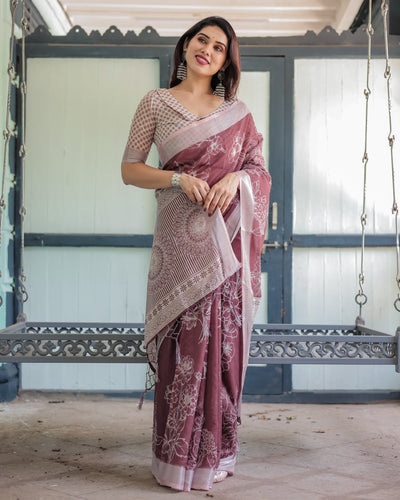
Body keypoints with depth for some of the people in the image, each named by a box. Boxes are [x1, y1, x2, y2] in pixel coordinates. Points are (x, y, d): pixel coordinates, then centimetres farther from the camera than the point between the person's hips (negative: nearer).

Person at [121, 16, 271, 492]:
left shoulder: (237, 111, 15)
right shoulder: (156, 102, 8)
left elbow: (260, 170, 14)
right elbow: (129, 168, 5)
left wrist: (236, 178, -9)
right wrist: (178, 178, -11)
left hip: (226, 240, 2)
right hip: (180, 239, -2)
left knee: (223, 340, 1)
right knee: (184, 342, -5)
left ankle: (215, 451, 14)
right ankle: (179, 456, 6)